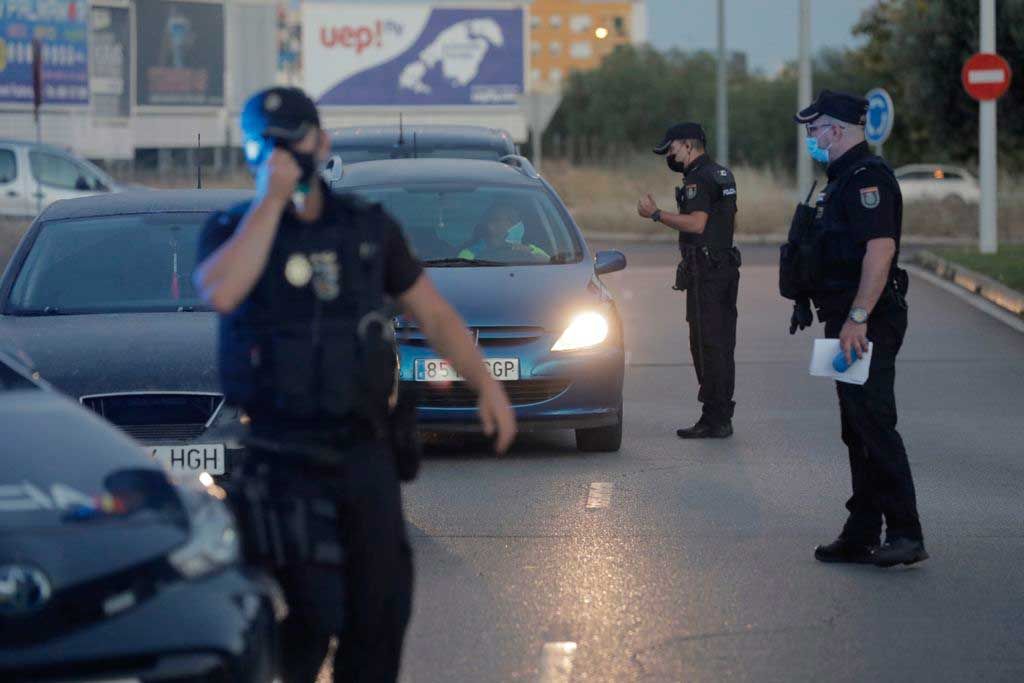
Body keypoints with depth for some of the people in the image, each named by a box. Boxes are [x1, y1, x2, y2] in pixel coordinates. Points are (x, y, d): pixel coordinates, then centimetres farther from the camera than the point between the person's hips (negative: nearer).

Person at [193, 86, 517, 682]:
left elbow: (434, 314, 14)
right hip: (282, 453, -4)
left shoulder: (370, 229, 9)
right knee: (311, 610, -11)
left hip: (365, 447, 4)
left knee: (384, 600, 5)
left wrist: (487, 385, 1)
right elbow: (221, 293, -23)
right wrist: (271, 200, -20)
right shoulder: (232, 230, 0)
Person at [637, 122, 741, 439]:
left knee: (708, 345, -8)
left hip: (705, 271, -10)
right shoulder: (723, 175, 18)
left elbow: (696, 223, -24)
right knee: (722, 345, 11)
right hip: (726, 267, 10)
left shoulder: (699, 178, -14)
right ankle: (721, 416, 14)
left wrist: (656, 214, -18)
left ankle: (714, 419, -8)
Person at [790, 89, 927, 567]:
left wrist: (857, 318, -28)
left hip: (868, 325, -11)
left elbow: (880, 247, -25)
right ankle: (861, 536, 16)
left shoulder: (867, 177, -15)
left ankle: (906, 534, -14)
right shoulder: (845, 178, 19)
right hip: (849, 320, 11)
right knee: (857, 432, 12)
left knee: (874, 426, -13)